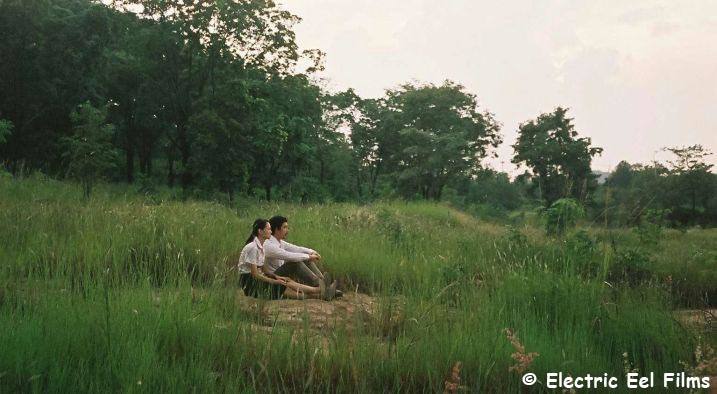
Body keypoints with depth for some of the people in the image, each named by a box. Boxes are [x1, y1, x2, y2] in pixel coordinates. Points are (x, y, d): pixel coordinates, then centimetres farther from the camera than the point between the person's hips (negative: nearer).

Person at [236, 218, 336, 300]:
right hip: (249, 281, -8)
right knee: (285, 285, -19)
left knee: (288, 281, -10)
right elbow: (254, 273, -21)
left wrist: (275, 276, -1)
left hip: (258, 279, 8)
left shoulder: (260, 246, 10)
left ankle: (319, 294, -21)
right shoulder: (252, 248, -20)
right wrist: (274, 281, -17)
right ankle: (319, 291, -23)